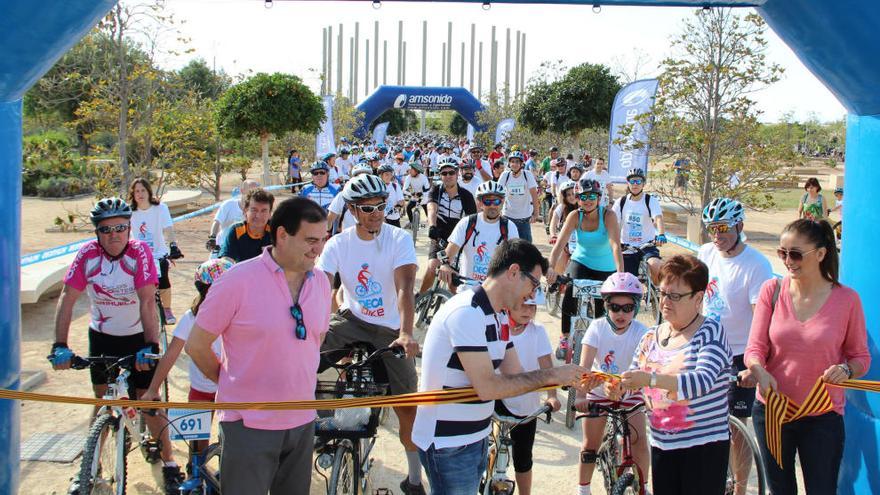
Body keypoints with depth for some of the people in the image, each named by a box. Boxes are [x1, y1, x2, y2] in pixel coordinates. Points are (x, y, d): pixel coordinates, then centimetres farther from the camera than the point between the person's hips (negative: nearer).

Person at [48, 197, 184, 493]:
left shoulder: (140, 252, -22)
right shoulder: (87, 254, -16)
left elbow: (147, 302, -28)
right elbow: (67, 299, -18)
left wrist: (151, 346, -35)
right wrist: (60, 346, -26)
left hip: (137, 336, -2)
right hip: (102, 336, 2)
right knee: (103, 402, 11)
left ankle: (169, 463, 15)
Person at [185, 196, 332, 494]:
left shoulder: (320, 282, 2)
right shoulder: (238, 280, -15)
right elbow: (196, 345, -7)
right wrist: (228, 380, 4)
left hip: (302, 422, 5)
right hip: (249, 424, -5)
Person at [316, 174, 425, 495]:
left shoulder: (399, 239, -14)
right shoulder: (338, 244, -7)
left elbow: (405, 287, -27)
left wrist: (406, 334, -42)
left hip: (391, 329, -2)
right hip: (353, 320, 2)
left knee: (407, 408, -2)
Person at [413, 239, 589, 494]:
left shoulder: (498, 318, 11)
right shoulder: (466, 313, -21)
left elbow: (515, 377, 6)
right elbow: (487, 387, -25)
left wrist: (570, 378, -5)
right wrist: (551, 375, -19)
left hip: (477, 440, 9)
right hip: (448, 445, -9)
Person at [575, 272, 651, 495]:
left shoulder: (641, 332, -20)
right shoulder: (597, 327, -20)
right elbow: (585, 365, -28)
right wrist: (581, 395, -41)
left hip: (630, 393, 0)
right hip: (599, 391, 0)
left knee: (639, 443, -9)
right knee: (590, 445, 4)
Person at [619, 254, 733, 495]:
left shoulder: (711, 332, -7)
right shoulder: (650, 338, 10)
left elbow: (703, 380, -23)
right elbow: (634, 391, 11)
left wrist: (651, 379, -33)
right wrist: (618, 388, -12)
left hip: (704, 447, -5)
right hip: (661, 446, 5)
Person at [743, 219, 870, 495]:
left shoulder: (846, 299, -9)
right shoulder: (772, 290, -5)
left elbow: (861, 357, -1)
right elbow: (755, 347, -6)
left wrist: (846, 370, -23)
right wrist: (758, 370, -27)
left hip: (823, 417, -2)